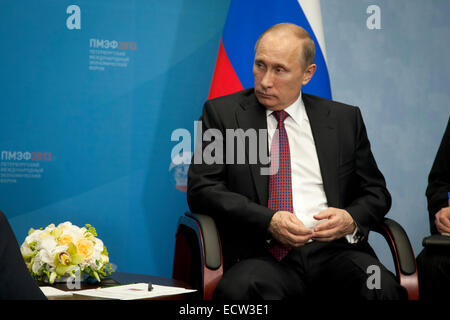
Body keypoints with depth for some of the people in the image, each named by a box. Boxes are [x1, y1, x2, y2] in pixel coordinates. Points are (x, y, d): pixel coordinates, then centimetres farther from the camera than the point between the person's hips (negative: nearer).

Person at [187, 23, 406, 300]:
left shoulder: (345, 119, 15)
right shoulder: (222, 113, 9)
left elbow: (376, 193, 18)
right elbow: (202, 189, 0)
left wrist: (351, 219, -6)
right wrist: (267, 220, -14)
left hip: (333, 249, 2)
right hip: (261, 254, -1)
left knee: (382, 288, -31)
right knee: (239, 288, -36)